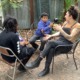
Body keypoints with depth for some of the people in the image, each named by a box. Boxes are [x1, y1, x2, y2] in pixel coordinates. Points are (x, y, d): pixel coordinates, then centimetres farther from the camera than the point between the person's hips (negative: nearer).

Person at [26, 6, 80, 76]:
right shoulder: (66, 22, 11)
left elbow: (70, 38, -22)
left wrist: (60, 29, -28)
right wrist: (51, 35, 2)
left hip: (67, 45, -6)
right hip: (60, 41, 6)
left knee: (50, 42, -31)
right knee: (50, 49, -29)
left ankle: (37, 62, -27)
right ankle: (47, 69, -22)